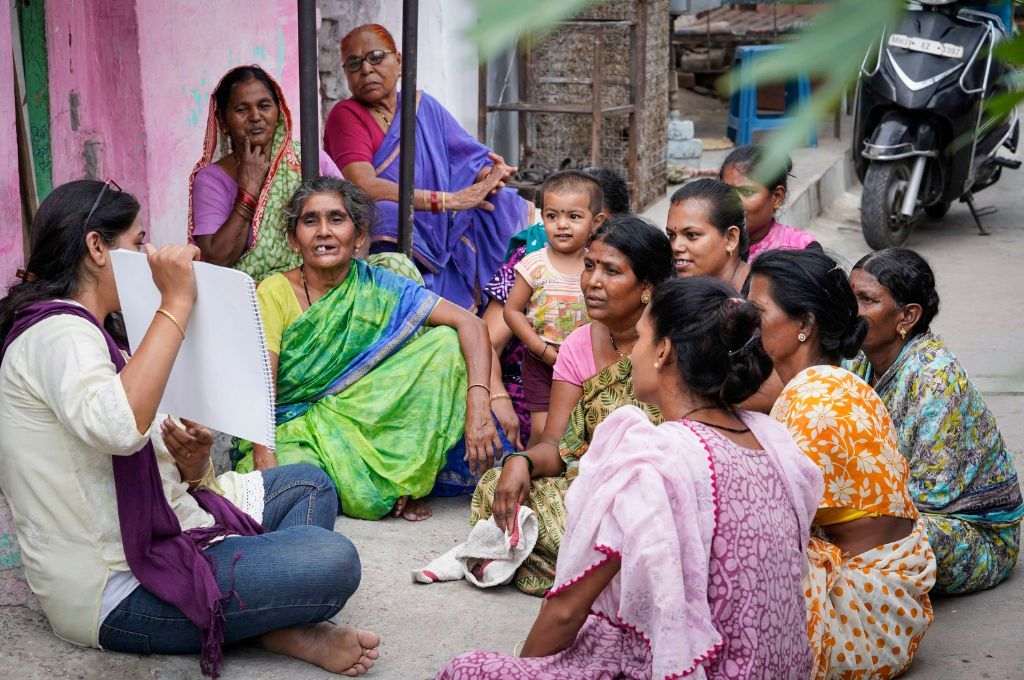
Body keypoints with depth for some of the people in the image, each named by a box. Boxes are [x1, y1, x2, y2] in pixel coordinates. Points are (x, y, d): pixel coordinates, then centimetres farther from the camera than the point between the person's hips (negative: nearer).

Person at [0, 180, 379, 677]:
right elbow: (117, 426, -39)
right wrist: (176, 303, -30)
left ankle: (276, 620, -6)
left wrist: (192, 463, -7)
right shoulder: (56, 331, -16)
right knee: (330, 561, -25)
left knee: (309, 484, 14)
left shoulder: (87, 333, 16)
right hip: (120, 592, -11)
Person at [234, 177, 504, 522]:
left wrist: (478, 407, -28)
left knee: (446, 342, -13)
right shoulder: (274, 294, -8)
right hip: (290, 429, -3)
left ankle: (410, 481, -6)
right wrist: (267, 467, -34)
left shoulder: (377, 287, -3)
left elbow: (470, 324, -11)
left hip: (363, 421, 3)